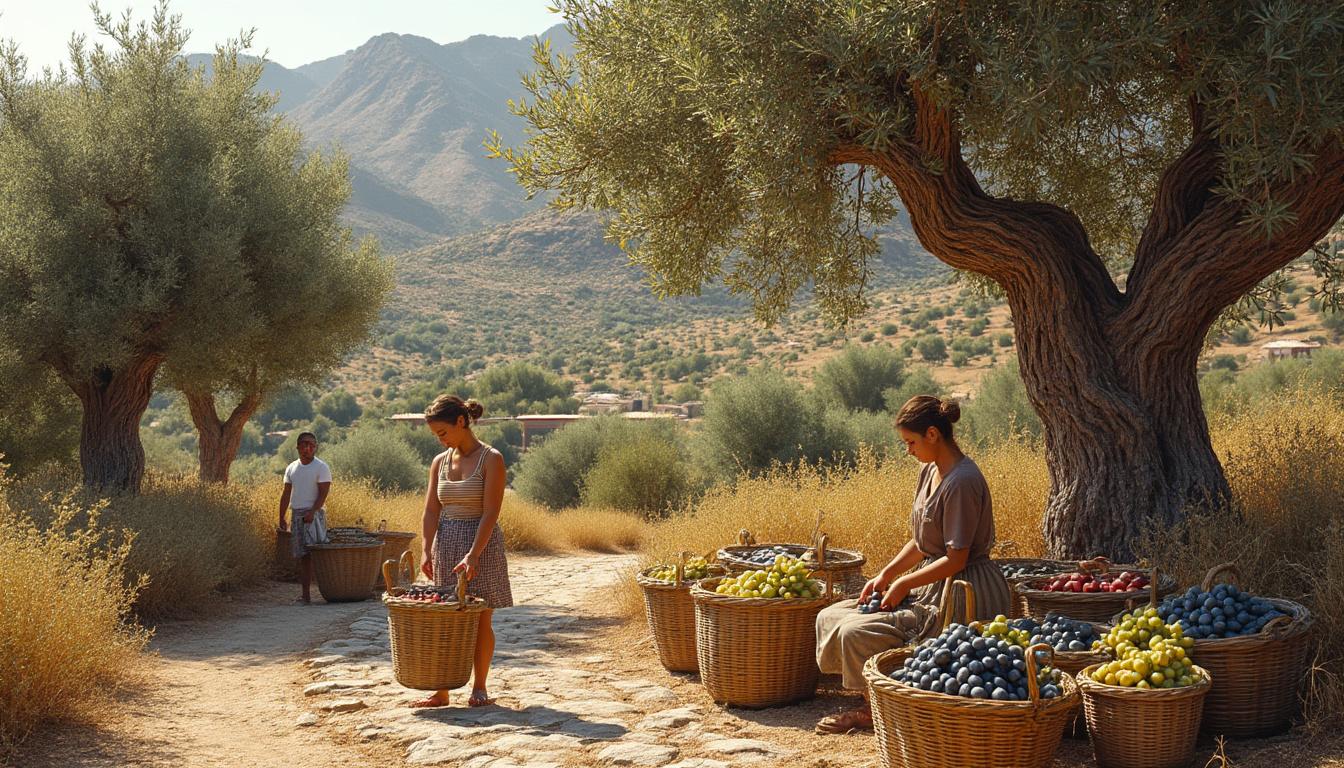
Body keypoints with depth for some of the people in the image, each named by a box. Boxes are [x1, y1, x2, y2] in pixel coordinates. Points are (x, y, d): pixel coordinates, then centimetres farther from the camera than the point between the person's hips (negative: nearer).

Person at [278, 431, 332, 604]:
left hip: (314, 514, -5)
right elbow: (286, 494, 15)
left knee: (313, 553, -10)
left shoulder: (321, 467, -4)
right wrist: (281, 517, 11)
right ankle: (305, 592, 8)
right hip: (297, 513, 5)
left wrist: (312, 512, -21)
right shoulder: (292, 467, 13)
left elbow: (323, 492, -10)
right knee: (301, 554, 5)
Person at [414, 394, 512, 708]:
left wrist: (473, 555, -23)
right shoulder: (439, 462, 7)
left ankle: (479, 688, 14)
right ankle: (441, 691, 7)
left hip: (482, 543, -4)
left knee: (480, 621, 3)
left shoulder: (491, 459, -9)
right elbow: (431, 511, 3)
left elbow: (490, 512, -15)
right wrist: (427, 551, -11)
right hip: (446, 543, 4)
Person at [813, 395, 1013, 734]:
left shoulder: (962, 481, -21)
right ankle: (873, 702, 10)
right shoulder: (930, 471, 10)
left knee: (855, 632, -22)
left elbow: (955, 559, -21)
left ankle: (874, 709, 4)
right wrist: (885, 575, 5)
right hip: (933, 585, 10)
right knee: (829, 618, 2)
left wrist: (903, 584, -13)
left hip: (963, 597, -10)